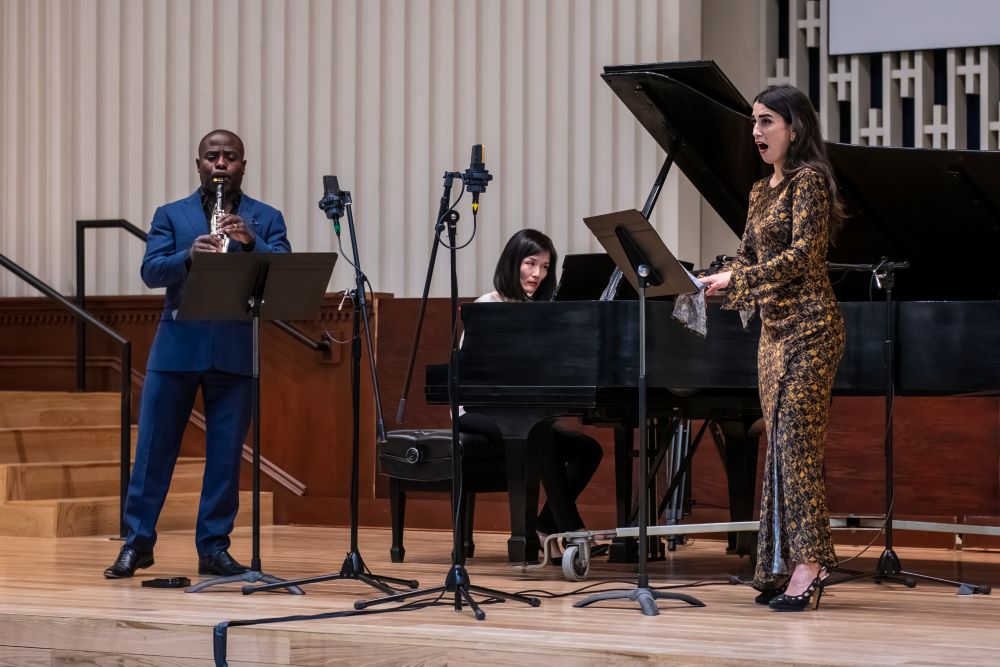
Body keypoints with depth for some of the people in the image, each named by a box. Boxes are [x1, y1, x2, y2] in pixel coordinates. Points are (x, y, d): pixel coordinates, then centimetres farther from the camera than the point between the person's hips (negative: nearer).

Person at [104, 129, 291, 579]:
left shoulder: (266, 219, 10)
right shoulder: (170, 216, 10)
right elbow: (150, 272, -4)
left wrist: (250, 242, -23)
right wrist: (189, 256, -23)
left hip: (236, 352, 0)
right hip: (177, 346, 0)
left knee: (226, 454, 1)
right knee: (153, 447, 1)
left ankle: (213, 547, 9)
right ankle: (137, 542, 9)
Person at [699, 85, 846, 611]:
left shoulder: (809, 181, -9)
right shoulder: (762, 191, 18)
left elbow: (802, 256, -18)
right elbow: (750, 256, 20)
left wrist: (735, 280, -21)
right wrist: (712, 281, 3)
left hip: (807, 326, -9)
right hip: (775, 328, 9)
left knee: (797, 442, -12)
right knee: (780, 443, 6)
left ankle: (809, 562, -12)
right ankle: (783, 565, 7)